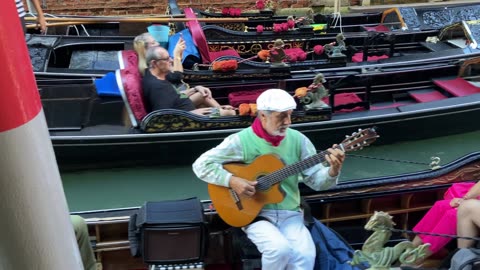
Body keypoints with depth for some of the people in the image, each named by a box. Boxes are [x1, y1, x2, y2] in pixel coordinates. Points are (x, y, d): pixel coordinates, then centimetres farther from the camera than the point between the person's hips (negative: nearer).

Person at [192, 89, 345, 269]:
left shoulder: (298, 139, 1)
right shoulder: (241, 140, -9)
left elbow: (317, 181, 2)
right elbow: (201, 165, -7)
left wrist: (333, 171, -19)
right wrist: (231, 181, -20)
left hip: (290, 214, 3)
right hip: (255, 214, -2)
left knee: (305, 255, -25)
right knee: (280, 248, -29)